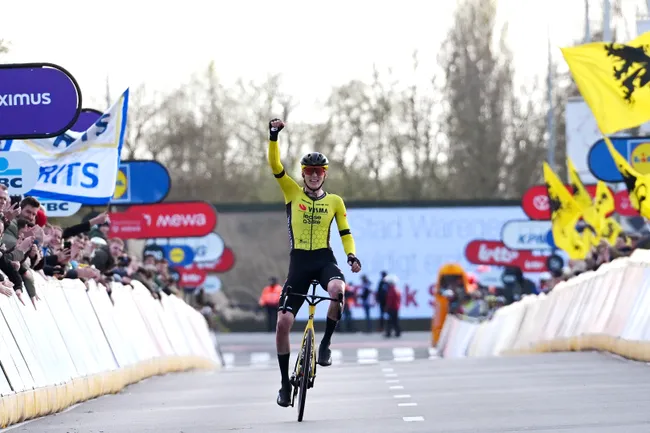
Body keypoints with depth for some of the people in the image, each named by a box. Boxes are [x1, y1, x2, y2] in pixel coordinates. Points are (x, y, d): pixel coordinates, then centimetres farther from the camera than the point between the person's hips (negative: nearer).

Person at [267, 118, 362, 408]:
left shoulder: (335, 201, 9)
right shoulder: (292, 193, 7)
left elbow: (345, 232, 10)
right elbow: (275, 164, -4)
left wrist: (352, 255, -8)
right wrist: (274, 136, -18)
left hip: (324, 259, -1)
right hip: (299, 262, 1)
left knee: (337, 289, -37)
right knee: (283, 322, -5)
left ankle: (325, 344, -17)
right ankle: (285, 383, 9)